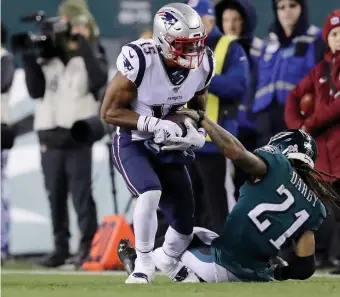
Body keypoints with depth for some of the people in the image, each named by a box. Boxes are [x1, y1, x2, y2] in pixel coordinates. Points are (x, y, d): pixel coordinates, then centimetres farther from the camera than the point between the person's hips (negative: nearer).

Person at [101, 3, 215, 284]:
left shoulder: (203, 64, -10)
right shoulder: (140, 61, -27)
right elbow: (109, 112, -20)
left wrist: (199, 132, -10)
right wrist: (154, 124, -29)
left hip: (169, 146, 5)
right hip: (133, 143, -5)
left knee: (185, 223, 6)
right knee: (151, 194, -32)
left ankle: (171, 263, 41)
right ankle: (144, 265, -13)